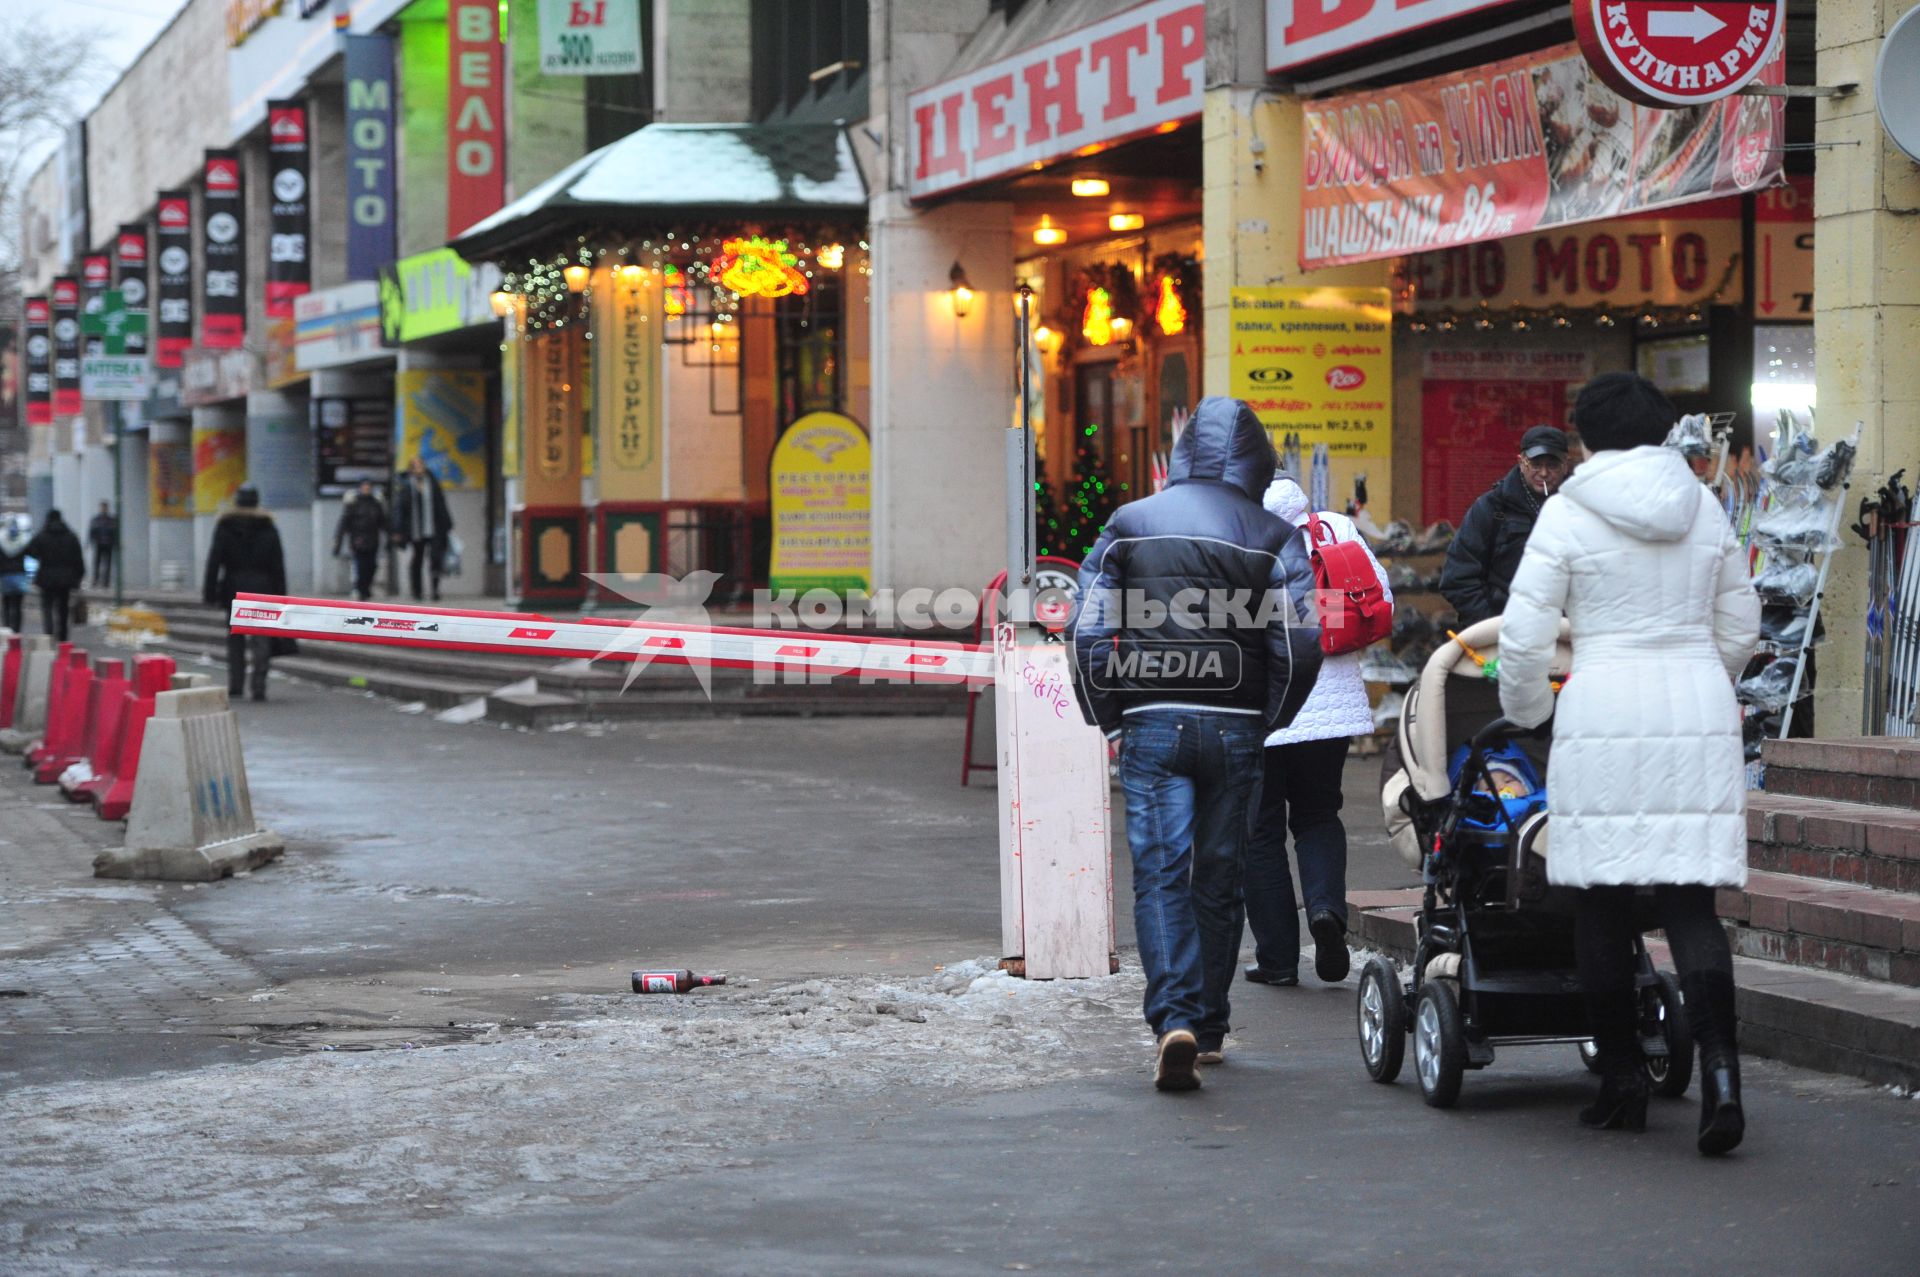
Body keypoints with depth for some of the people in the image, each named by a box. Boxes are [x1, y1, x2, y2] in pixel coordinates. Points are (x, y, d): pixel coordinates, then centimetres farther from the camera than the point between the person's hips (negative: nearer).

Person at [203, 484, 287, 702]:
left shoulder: (225, 527, 1)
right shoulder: (268, 527, 3)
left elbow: (214, 561, -1)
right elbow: (278, 564, 2)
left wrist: (210, 592, 1)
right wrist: (280, 594, 5)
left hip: (234, 588, 1)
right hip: (262, 588, -1)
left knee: (235, 637, 14)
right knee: (260, 639, -2)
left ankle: (235, 684, 16)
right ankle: (259, 686, -12)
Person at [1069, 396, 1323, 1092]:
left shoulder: (1128, 525, 5)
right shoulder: (1274, 537, 2)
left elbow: (1087, 631, -1)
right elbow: (1298, 644, -6)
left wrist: (1109, 718, 8)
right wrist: (1267, 722, 8)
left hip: (1151, 725, -1)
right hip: (1235, 730, 1)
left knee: (1160, 873, -5)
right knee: (1218, 878, 12)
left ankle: (1174, 1018, -23)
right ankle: (1209, 1027, 20)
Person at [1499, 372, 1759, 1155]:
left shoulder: (1569, 513, -4)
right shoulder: (1703, 507, 9)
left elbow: (1524, 638, -5)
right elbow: (1740, 627, 16)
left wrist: (1525, 711, 13)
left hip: (1604, 716, -3)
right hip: (1699, 715, 3)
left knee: (1603, 905, 7)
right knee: (1691, 901, 2)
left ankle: (1622, 1083, 11)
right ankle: (1719, 1068, -16)